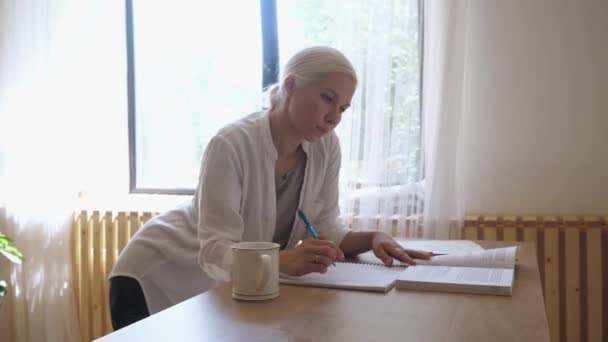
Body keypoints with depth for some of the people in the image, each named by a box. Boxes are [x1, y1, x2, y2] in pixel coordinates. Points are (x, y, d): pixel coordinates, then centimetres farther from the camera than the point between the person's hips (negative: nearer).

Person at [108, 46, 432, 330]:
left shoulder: (326, 146, -11)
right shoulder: (231, 144, -29)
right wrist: (285, 261, -50)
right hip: (159, 276, -5)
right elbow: (216, 253, -33)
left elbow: (323, 229, -5)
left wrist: (373, 238, -23)